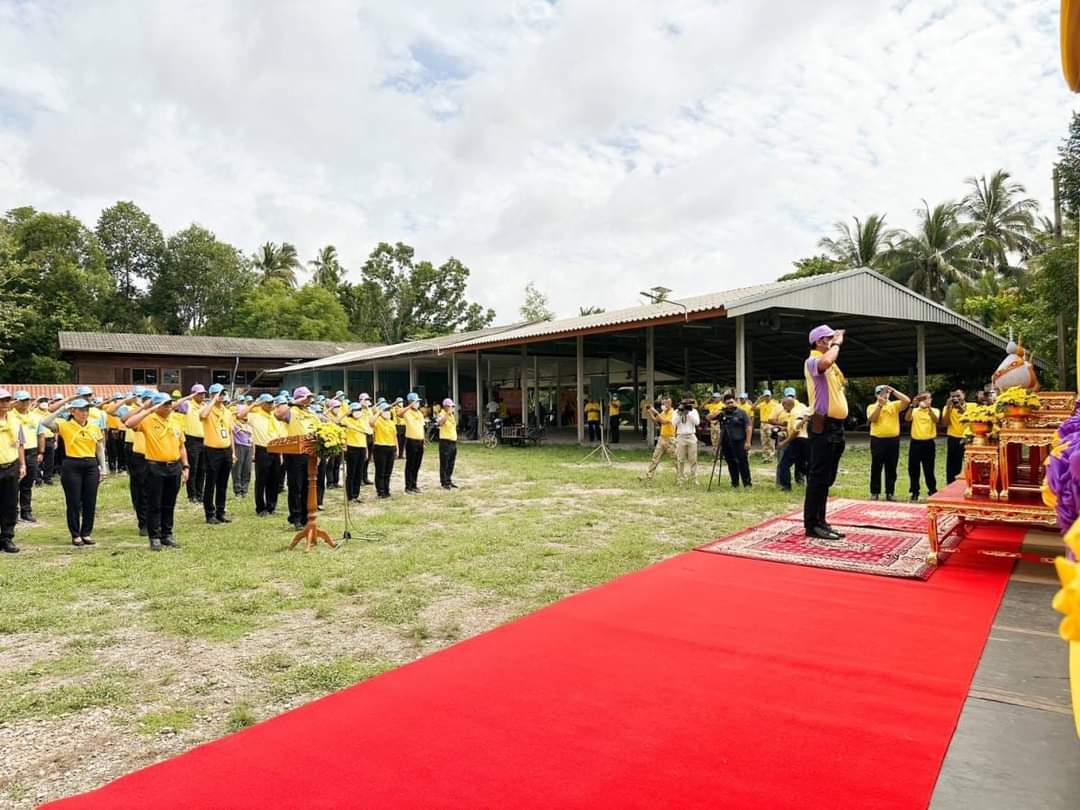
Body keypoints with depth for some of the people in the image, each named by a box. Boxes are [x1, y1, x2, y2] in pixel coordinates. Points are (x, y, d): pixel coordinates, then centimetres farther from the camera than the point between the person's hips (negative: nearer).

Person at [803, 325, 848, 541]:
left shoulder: (830, 363, 20)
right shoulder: (813, 361, -10)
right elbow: (825, 363, -32)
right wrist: (837, 344, -18)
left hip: (836, 425, 10)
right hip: (823, 426, -10)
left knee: (827, 478, 13)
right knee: (818, 477, -7)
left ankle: (820, 522, 20)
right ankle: (811, 525, -3)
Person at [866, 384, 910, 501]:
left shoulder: (894, 405, 8)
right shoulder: (872, 407, 4)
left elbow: (907, 401, -9)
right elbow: (872, 419, -13)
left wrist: (893, 391, -9)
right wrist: (880, 404, -17)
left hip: (893, 440, 2)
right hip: (877, 440, -2)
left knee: (891, 468, 6)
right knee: (876, 468, 2)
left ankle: (890, 492, 13)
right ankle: (875, 492, 7)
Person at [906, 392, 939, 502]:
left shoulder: (934, 410, 3)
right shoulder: (915, 411, 7)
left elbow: (936, 420, -19)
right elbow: (908, 419, -13)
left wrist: (928, 407, -28)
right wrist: (912, 406, -24)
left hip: (929, 443, -2)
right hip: (915, 442, 2)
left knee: (928, 469, 1)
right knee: (913, 469, 4)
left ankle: (932, 492, 14)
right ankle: (915, 493, 15)